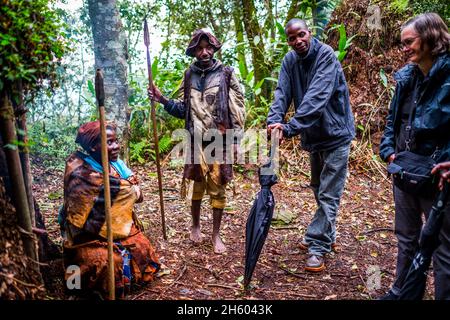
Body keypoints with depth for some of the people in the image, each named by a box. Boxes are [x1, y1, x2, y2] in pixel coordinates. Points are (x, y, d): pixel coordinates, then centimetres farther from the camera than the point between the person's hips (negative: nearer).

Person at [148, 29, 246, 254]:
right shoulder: (189, 75, 8)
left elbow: (237, 107, -2)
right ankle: (195, 226, 32)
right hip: (196, 140, 2)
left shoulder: (226, 74, -1)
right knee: (198, 185, 11)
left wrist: (235, 136, -7)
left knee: (217, 188, 3)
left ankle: (216, 234, 16)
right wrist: (163, 100, -3)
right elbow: (183, 109, 11)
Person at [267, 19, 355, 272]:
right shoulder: (290, 61, 0)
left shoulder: (326, 55, -19)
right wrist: (275, 120, -31)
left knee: (328, 194, -3)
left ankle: (317, 247, 5)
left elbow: (316, 97, -32)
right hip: (313, 135, 8)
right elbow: (282, 92, -12)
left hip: (335, 133, -7)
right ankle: (327, 237, 37)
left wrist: (290, 128, -39)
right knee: (319, 189, 19)